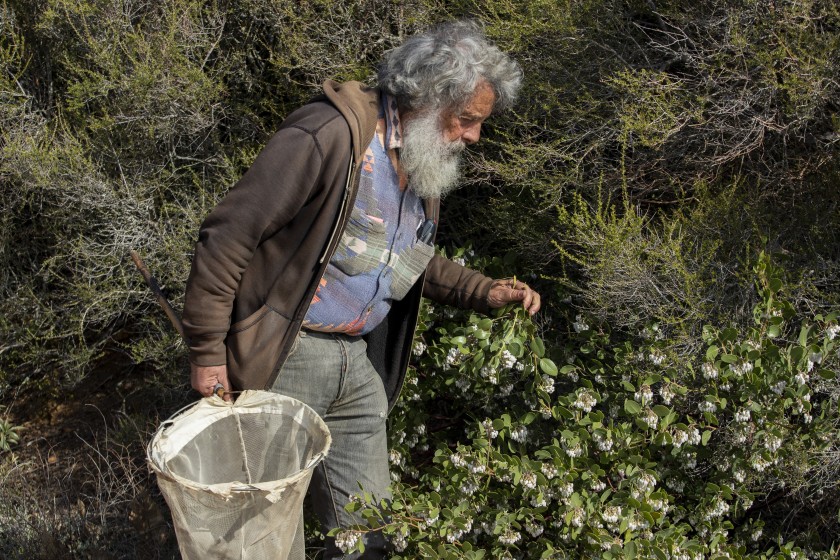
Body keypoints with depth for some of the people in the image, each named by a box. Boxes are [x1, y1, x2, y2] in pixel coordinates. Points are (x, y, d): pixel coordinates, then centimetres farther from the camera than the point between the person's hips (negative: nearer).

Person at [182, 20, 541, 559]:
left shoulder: (426, 166, 8)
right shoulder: (333, 135, -20)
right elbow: (229, 235, -18)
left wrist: (484, 291, 7)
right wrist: (208, 351, -16)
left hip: (360, 364, 7)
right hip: (283, 360, -7)